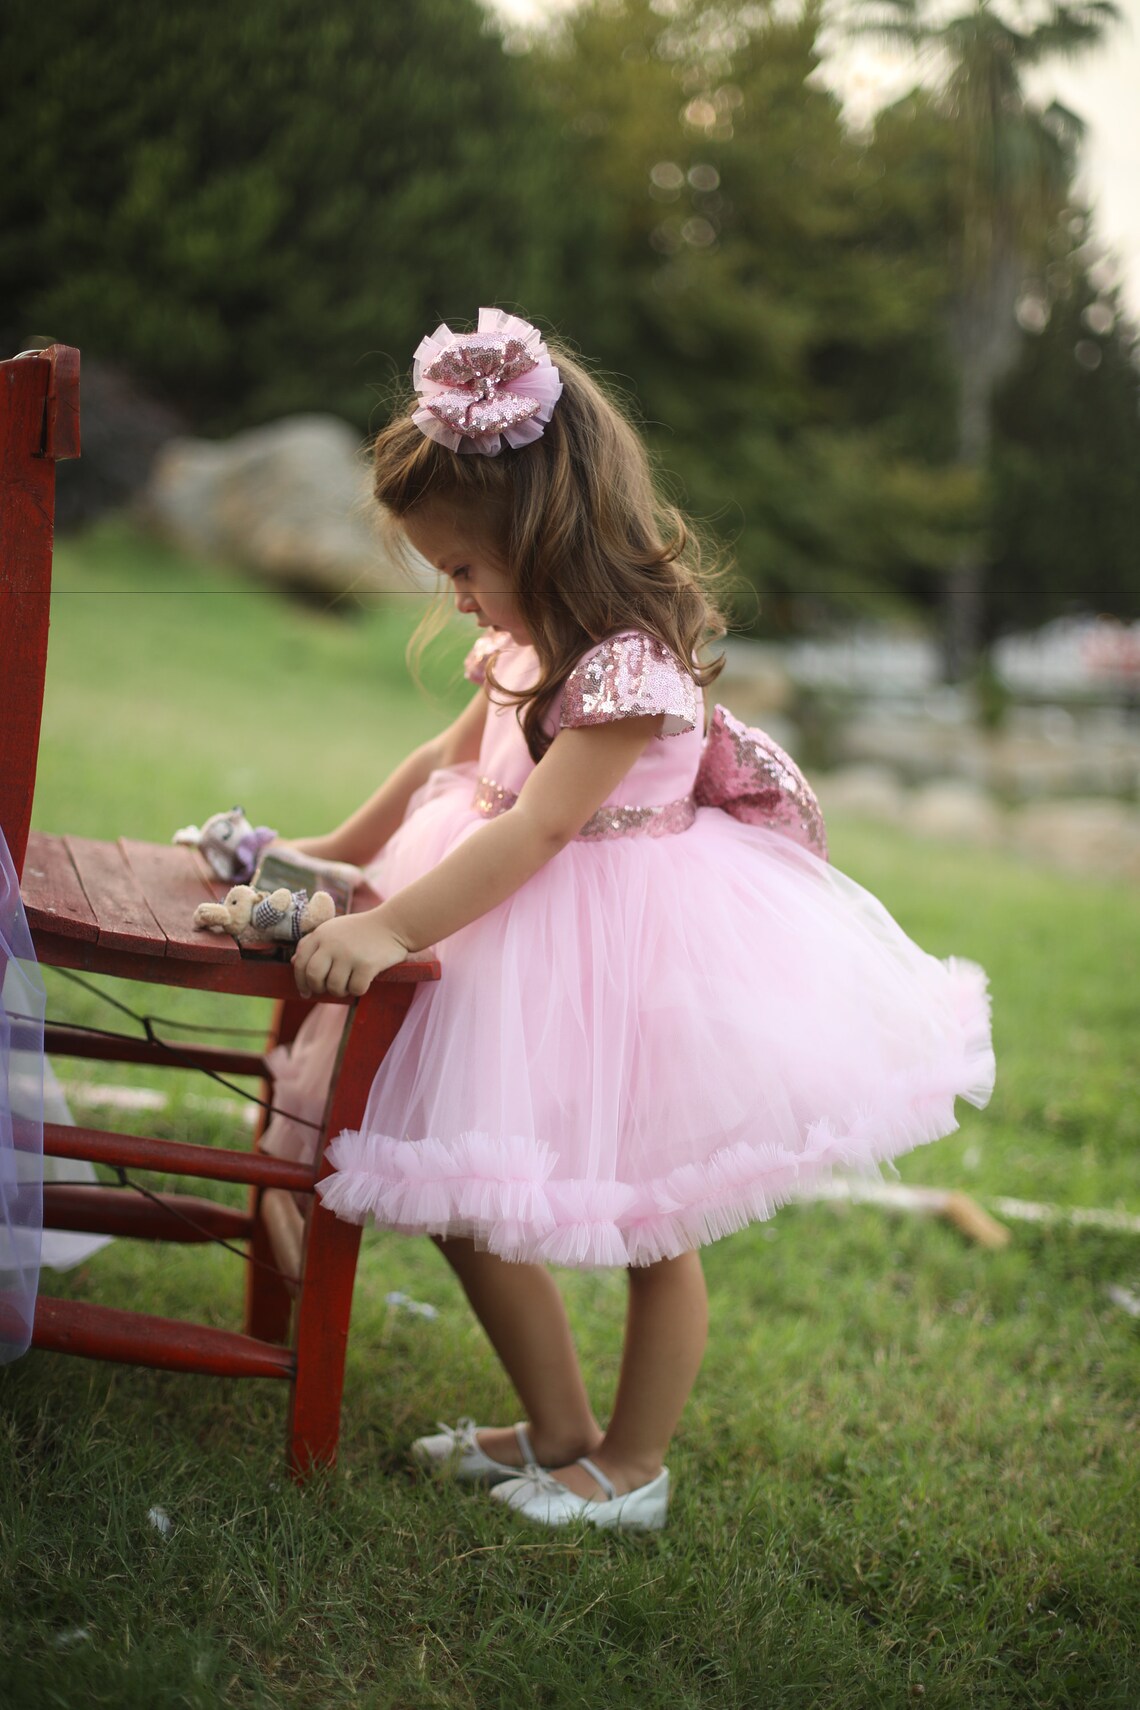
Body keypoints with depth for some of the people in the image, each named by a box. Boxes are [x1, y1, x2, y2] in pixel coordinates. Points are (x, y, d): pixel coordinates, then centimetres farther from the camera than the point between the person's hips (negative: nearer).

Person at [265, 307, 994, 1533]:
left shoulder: (631, 665, -23)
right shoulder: (529, 645, 6)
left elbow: (537, 828, -28)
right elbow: (450, 758, 20)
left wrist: (393, 927, -31)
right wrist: (335, 854, 23)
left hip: (624, 957, -9)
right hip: (525, 943, 9)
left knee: (653, 1227, 8)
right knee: (459, 1194, 11)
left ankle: (632, 1467, 27)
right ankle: (558, 1432, 29)